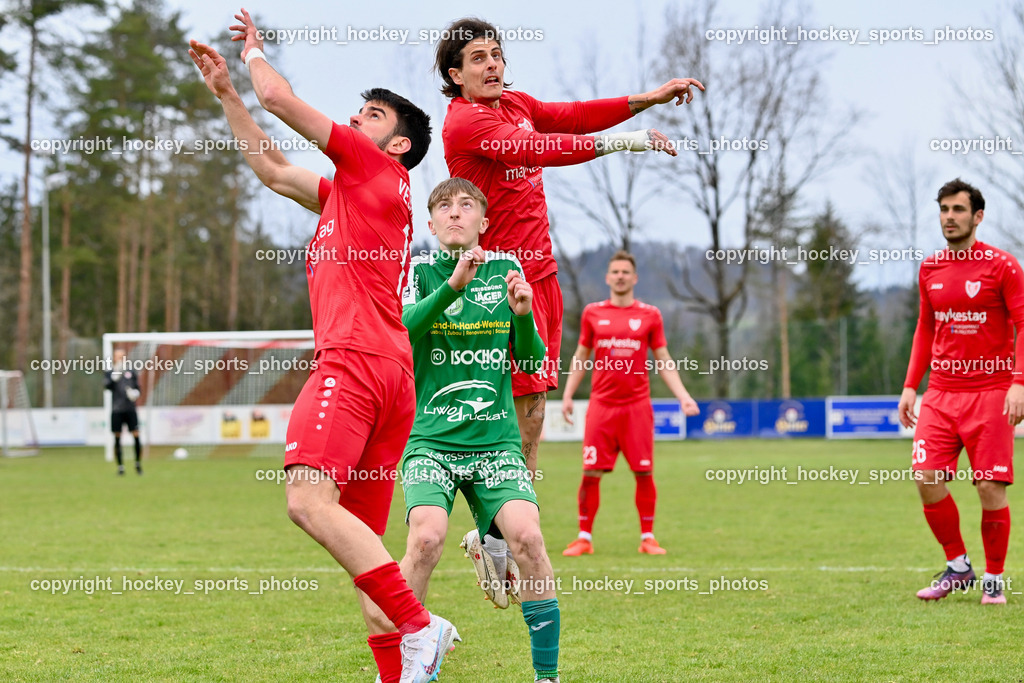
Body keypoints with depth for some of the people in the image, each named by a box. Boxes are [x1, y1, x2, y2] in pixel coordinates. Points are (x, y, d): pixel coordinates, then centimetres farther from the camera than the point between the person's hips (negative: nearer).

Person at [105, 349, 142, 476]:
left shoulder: (131, 372, 13)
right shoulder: (109, 373, 6)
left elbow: (138, 389, 18)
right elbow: (106, 385, -12)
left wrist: (136, 393, -4)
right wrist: (114, 377, -27)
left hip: (130, 409, 1)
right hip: (116, 410, -1)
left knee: (136, 435, -7)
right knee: (117, 438, 1)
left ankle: (138, 464, 7)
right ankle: (120, 467, 9)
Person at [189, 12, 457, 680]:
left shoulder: (377, 165, 5)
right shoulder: (348, 192, 29)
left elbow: (279, 98, 5)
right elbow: (275, 170, 40)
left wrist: (255, 50, 24)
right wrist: (225, 93, 41)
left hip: (353, 361, -10)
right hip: (392, 374, 10)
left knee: (310, 500, -24)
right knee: (362, 537, 3)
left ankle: (418, 626, -28)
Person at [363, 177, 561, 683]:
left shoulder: (505, 268, 8)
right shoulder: (421, 270, 3)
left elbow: (532, 363, 8)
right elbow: (401, 329, -17)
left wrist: (523, 315, -12)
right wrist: (454, 285, -30)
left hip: (496, 438, 2)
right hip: (430, 438, -2)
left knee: (527, 534, -21)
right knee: (427, 535, -26)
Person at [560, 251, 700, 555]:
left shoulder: (649, 315, 6)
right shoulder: (592, 313, 7)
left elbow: (664, 361, 9)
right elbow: (581, 357, 14)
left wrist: (683, 396, 0)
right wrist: (567, 395, 8)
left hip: (637, 406, 0)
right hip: (601, 405, 0)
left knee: (644, 473, -2)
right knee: (591, 473, -4)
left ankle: (648, 538, 9)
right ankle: (584, 538, 7)